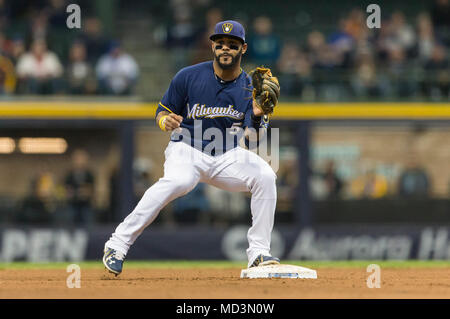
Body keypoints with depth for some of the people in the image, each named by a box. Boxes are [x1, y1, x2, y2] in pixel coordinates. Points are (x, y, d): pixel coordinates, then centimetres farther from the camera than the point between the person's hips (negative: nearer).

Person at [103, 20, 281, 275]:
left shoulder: (249, 86, -2)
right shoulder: (189, 77, -7)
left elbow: (253, 137, -11)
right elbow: (163, 111, 1)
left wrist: (257, 116, -32)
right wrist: (165, 121, -23)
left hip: (227, 158, 4)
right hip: (187, 149, -4)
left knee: (265, 175, -21)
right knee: (178, 181, -37)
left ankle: (259, 253, -10)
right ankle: (119, 243, -32)